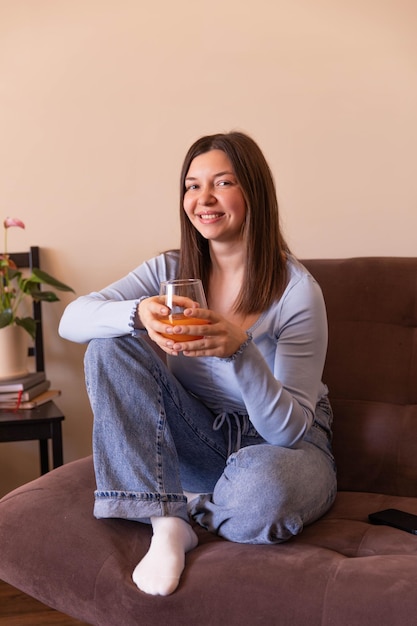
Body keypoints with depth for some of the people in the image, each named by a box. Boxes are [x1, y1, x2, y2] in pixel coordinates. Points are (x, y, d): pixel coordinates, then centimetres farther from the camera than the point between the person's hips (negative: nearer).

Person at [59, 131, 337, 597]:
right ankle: (167, 521, -18)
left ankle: (184, 507, -3)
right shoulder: (172, 270, -4)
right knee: (108, 346, -16)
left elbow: (289, 429, -20)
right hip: (201, 441, 4)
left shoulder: (297, 291, -18)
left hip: (283, 447, -3)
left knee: (262, 490, -40)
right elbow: (71, 320, -15)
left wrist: (240, 349, -38)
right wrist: (139, 313, -36)